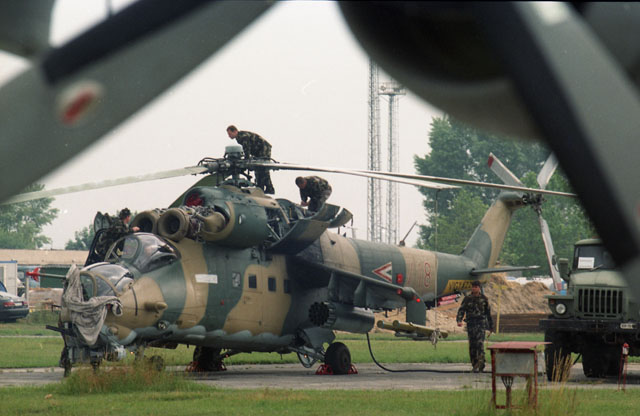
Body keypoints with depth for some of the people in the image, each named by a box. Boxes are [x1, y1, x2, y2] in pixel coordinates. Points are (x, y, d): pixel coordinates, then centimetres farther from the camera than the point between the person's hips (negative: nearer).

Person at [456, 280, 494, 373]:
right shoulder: (467, 299, 6)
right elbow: (461, 310, -1)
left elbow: (488, 313, 14)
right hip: (470, 324, 2)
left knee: (480, 344, -16)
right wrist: (459, 321, -20)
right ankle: (475, 364, 17)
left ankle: (479, 366, -22)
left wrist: (491, 326, 18)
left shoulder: (484, 298, 5)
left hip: (481, 324, -2)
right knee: (472, 345, 4)